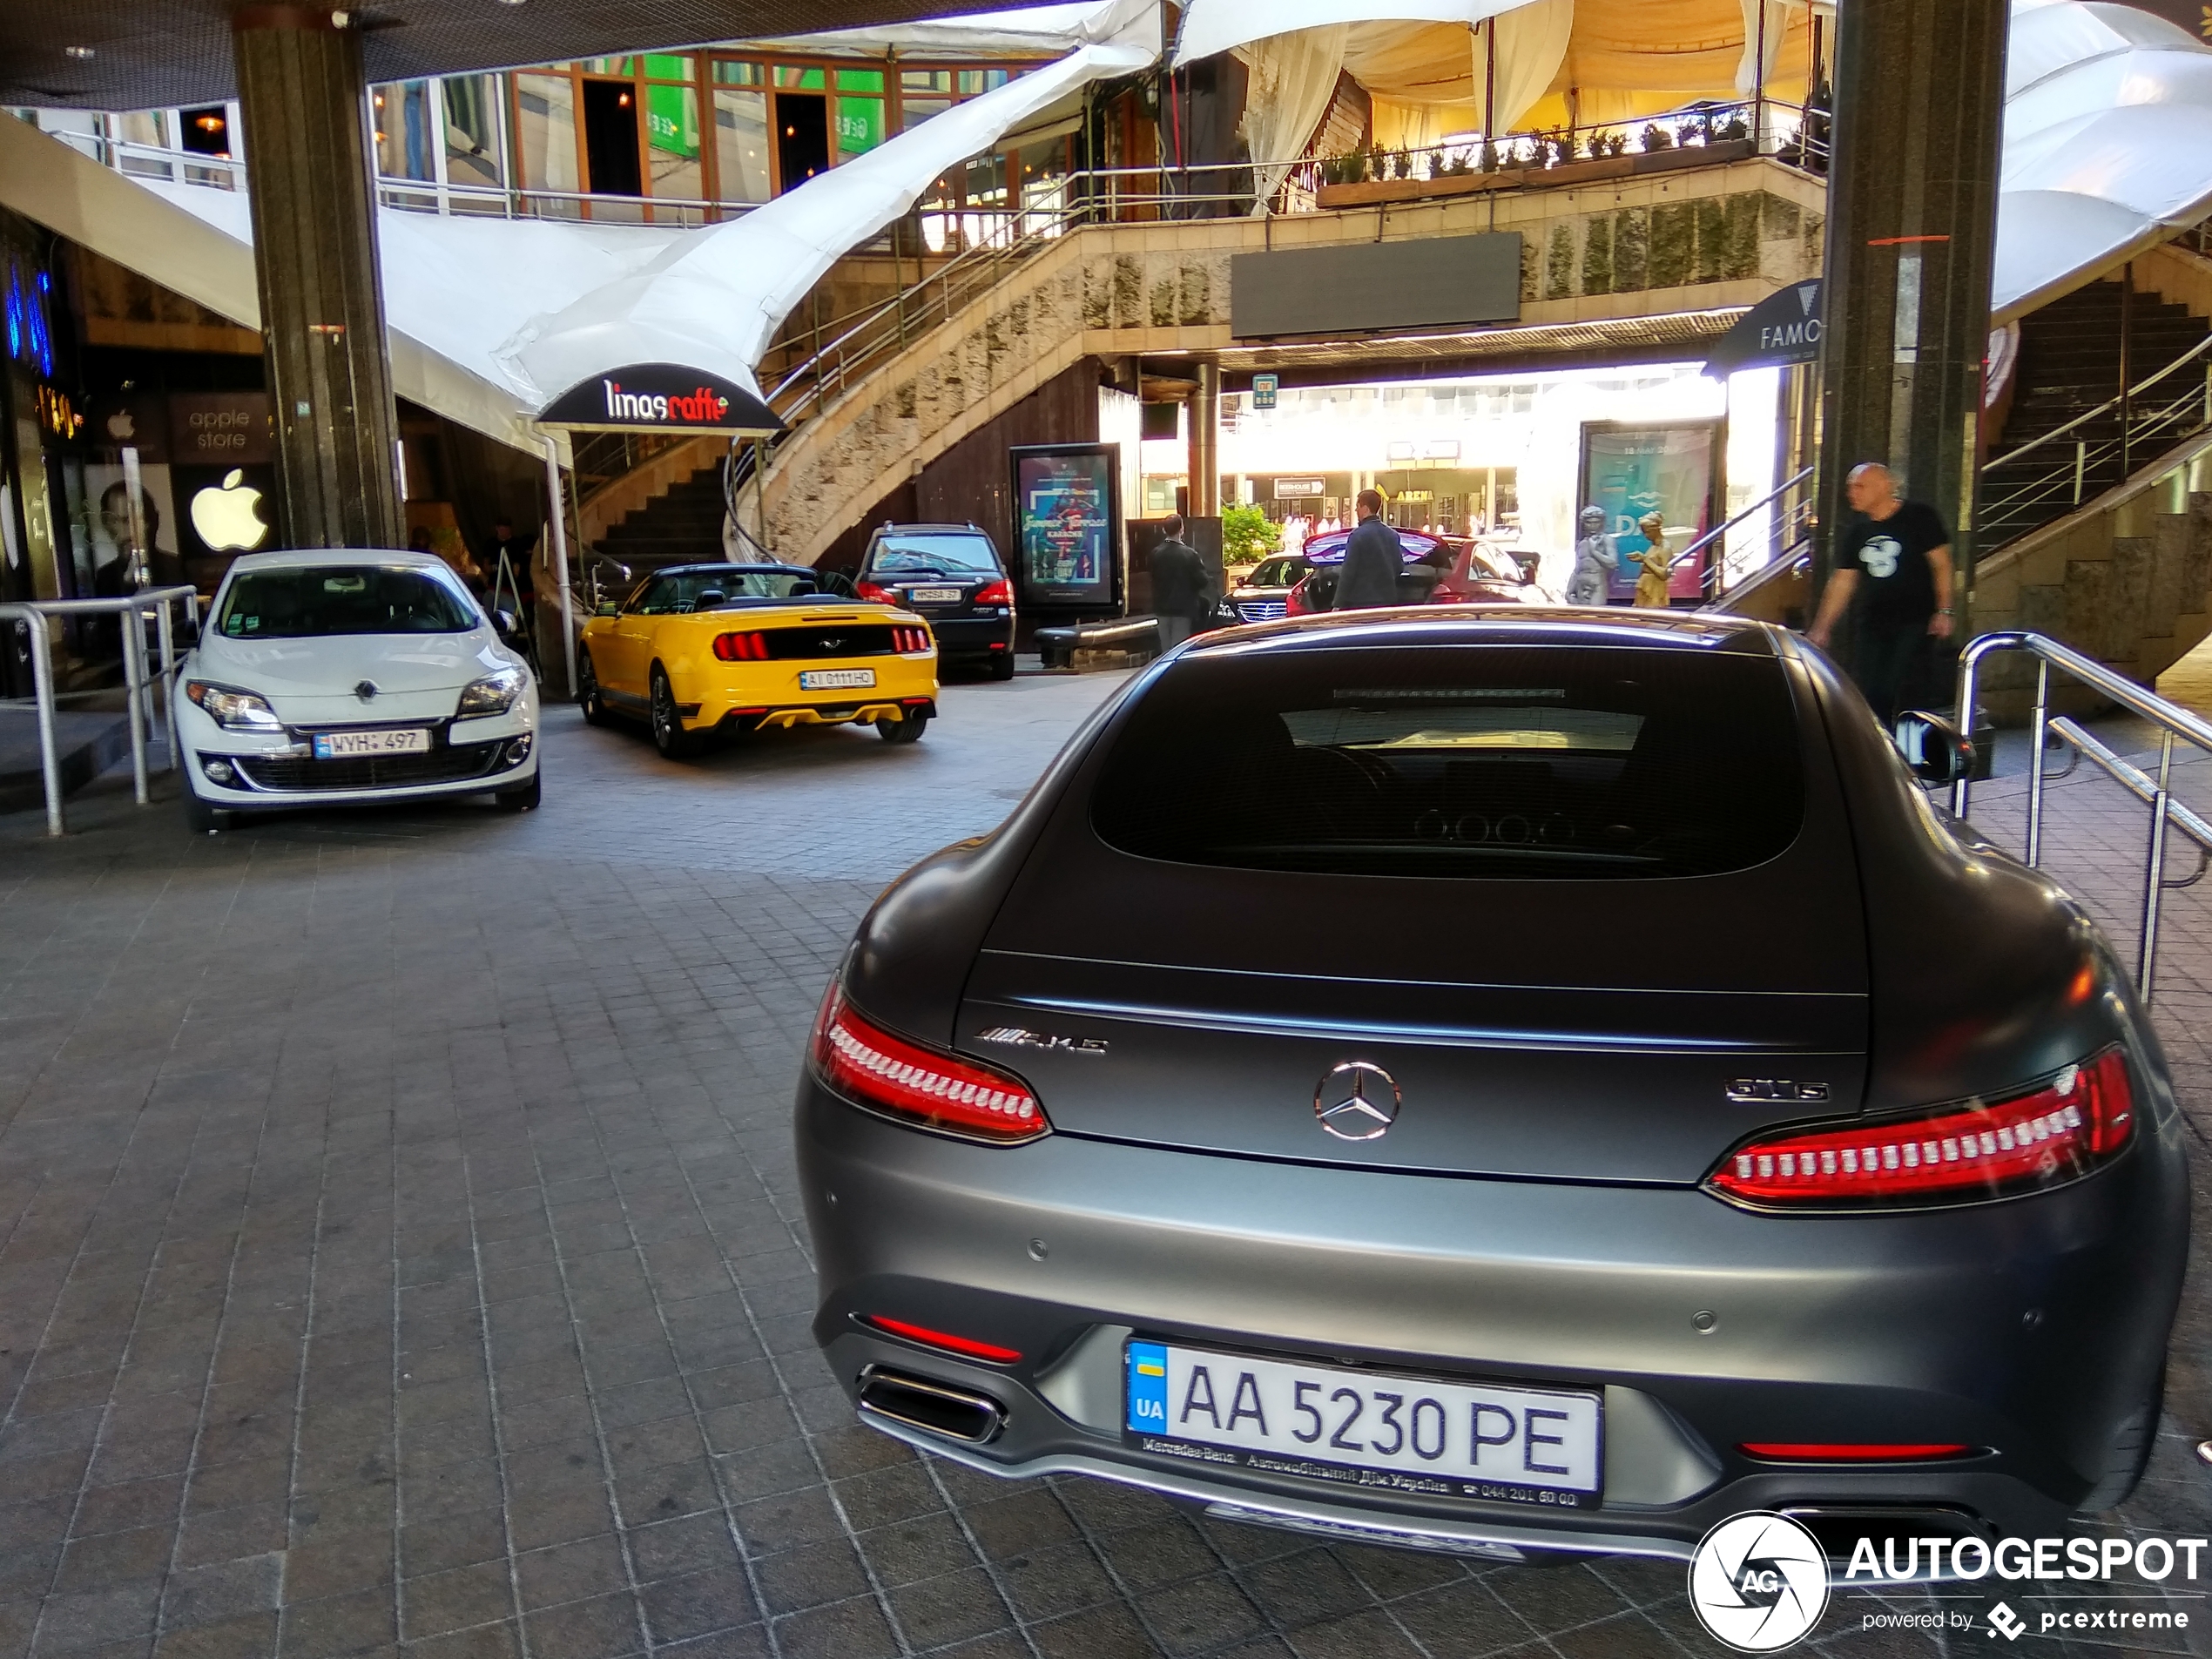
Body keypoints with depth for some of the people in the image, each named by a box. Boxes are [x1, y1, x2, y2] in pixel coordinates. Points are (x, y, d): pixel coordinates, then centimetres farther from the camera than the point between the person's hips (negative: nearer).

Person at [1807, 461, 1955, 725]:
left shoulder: (1918, 517, -3)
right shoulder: (1855, 531, 11)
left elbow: (1941, 564, -3)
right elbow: (1843, 582, 14)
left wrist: (1944, 611, -10)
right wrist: (1822, 628, 10)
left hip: (1914, 624, -5)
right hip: (1871, 627, 5)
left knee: (1901, 694, -13)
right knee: (1867, 694, 3)